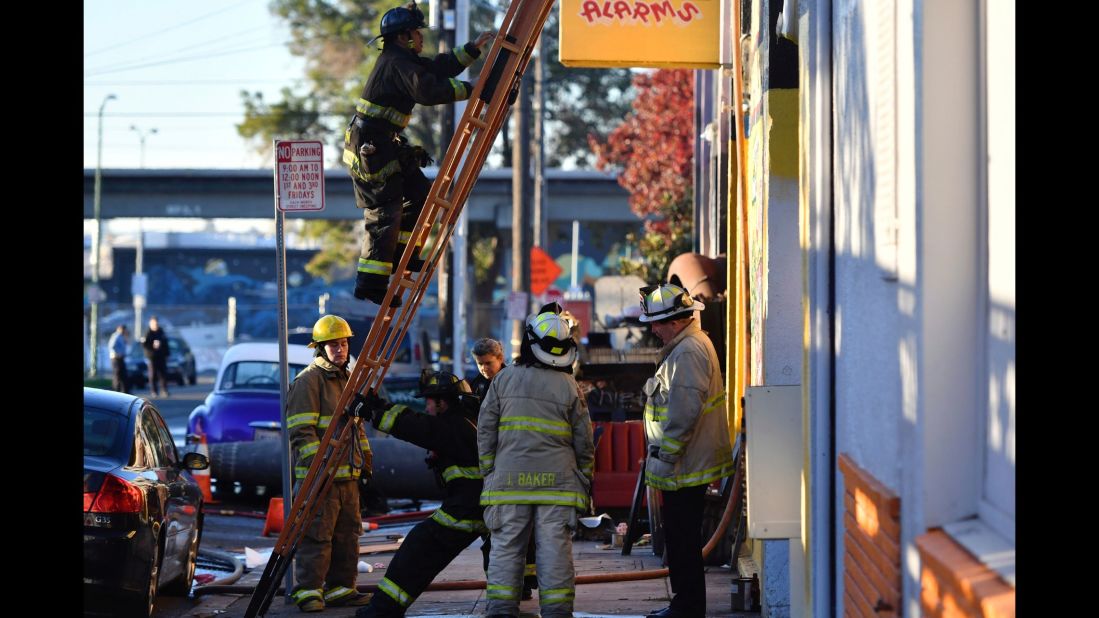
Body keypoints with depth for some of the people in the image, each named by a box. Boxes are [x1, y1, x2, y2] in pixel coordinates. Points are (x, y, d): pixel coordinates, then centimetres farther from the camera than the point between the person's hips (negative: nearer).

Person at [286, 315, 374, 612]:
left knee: (348, 533, 10)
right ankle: (308, 591, -6)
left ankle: (340, 588, 17)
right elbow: (300, 430, -16)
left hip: (348, 475, 9)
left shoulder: (348, 380, 19)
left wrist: (366, 459, 23)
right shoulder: (308, 381, -10)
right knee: (318, 535, -9)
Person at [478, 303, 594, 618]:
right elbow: (583, 441, 7)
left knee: (506, 548, 5)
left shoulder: (504, 379, 4)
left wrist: (488, 472, 14)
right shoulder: (569, 387, 3)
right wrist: (586, 480, 18)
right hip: (557, 482, 0)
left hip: (509, 481, 1)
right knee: (555, 551, 1)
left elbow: (485, 431, 6)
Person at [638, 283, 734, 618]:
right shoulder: (687, 345, 16)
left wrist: (665, 457, -21)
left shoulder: (688, 352, -19)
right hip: (690, 464, 11)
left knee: (682, 541, -5)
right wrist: (664, 456, 23)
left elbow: (685, 412, -25)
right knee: (681, 539, 16)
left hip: (685, 466, -11)